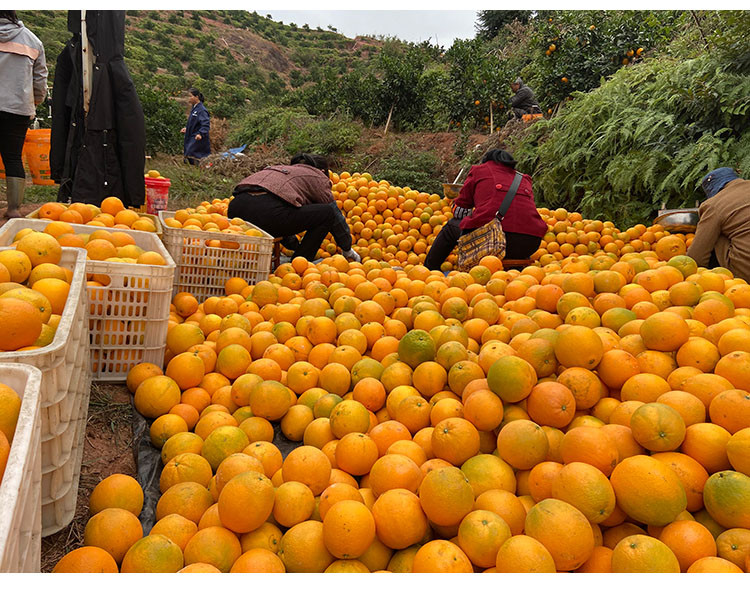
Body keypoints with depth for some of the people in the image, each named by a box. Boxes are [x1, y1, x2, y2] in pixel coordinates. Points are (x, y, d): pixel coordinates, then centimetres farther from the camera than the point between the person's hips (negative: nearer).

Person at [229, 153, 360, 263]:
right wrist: (348, 250, 36)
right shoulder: (318, 177, 21)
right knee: (328, 213, 8)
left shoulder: (281, 169, 39)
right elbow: (336, 213, 23)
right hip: (266, 211, -8)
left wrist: (295, 246, 54)